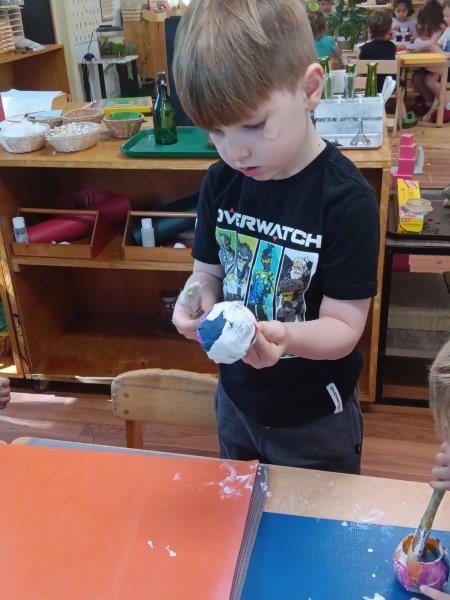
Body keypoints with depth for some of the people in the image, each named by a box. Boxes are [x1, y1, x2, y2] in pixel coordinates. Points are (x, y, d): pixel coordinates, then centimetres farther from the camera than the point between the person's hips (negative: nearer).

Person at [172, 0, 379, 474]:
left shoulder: (346, 198, -24)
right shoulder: (221, 182, -9)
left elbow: (344, 327, -22)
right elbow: (207, 272, -1)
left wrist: (286, 337, -43)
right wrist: (195, 302, -24)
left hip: (314, 419, -4)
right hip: (236, 397, 5)